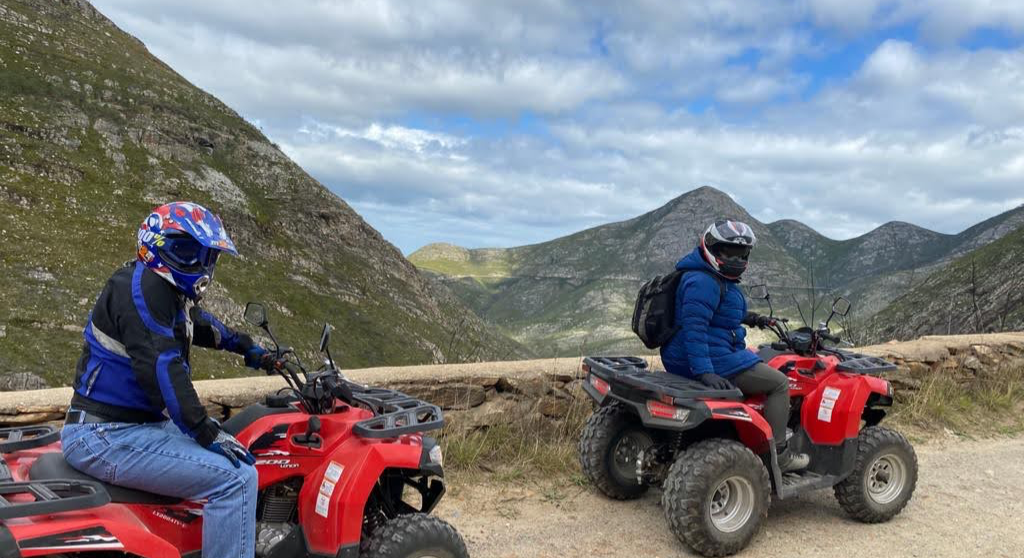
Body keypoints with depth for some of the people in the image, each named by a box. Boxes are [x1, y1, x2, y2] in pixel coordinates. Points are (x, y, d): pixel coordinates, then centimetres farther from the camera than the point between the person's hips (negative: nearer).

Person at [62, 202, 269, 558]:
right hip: (107, 436, -11)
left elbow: (200, 325, 35)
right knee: (236, 478, -22)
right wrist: (208, 434, -25)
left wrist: (248, 348, 41)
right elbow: (160, 366, -25)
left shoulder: (173, 291, 14)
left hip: (141, 421, 11)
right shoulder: (143, 284, -16)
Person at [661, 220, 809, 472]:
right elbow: (693, 327, -31)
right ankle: (777, 454, 2)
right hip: (712, 361, -12)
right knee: (779, 383, -3)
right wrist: (705, 372, -36)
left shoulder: (716, 279, 15)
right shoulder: (703, 282, -21)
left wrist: (743, 317, 22)